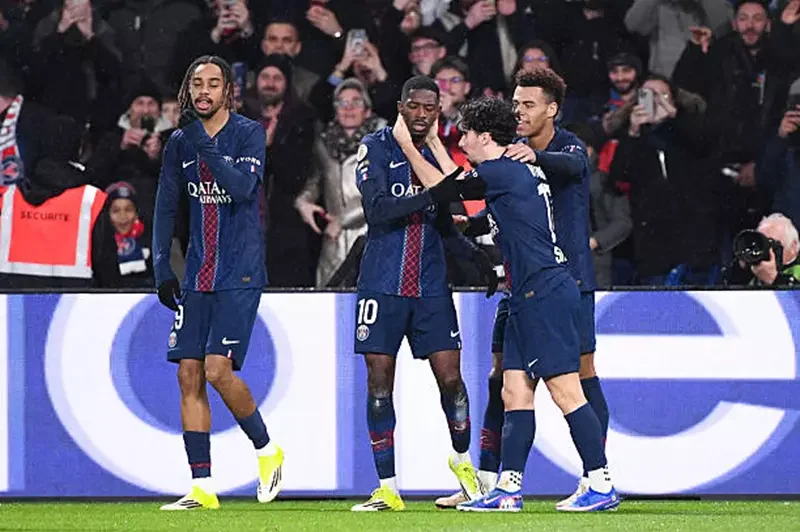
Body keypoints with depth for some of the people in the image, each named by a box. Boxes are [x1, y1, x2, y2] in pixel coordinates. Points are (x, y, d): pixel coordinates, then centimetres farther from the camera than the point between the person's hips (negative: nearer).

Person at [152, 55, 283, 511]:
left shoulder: (249, 133, -6)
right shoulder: (179, 142, 9)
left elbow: (243, 187, -22)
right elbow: (167, 206, 15)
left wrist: (203, 144, -27)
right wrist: (162, 267, 8)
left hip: (240, 275, -6)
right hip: (197, 276, 6)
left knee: (217, 368, -16)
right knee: (189, 374, -1)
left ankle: (267, 449, 8)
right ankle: (203, 487, 3)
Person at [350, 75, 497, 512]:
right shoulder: (376, 148, -3)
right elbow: (377, 209, -17)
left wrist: (476, 255, 2)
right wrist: (431, 195, -24)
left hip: (430, 287, 3)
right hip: (382, 285, -3)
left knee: (450, 377, -4)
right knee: (379, 383, -2)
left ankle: (462, 459, 22)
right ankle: (387, 489, 5)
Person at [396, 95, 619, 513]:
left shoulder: (504, 172, -12)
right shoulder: (518, 170, 17)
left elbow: (442, 187, -3)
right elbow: (460, 184, 32)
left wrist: (407, 144, 9)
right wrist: (432, 141, 36)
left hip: (545, 293, -10)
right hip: (530, 296, 10)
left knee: (565, 390, -10)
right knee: (515, 392, 8)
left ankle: (602, 486, -10)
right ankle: (508, 490, 9)